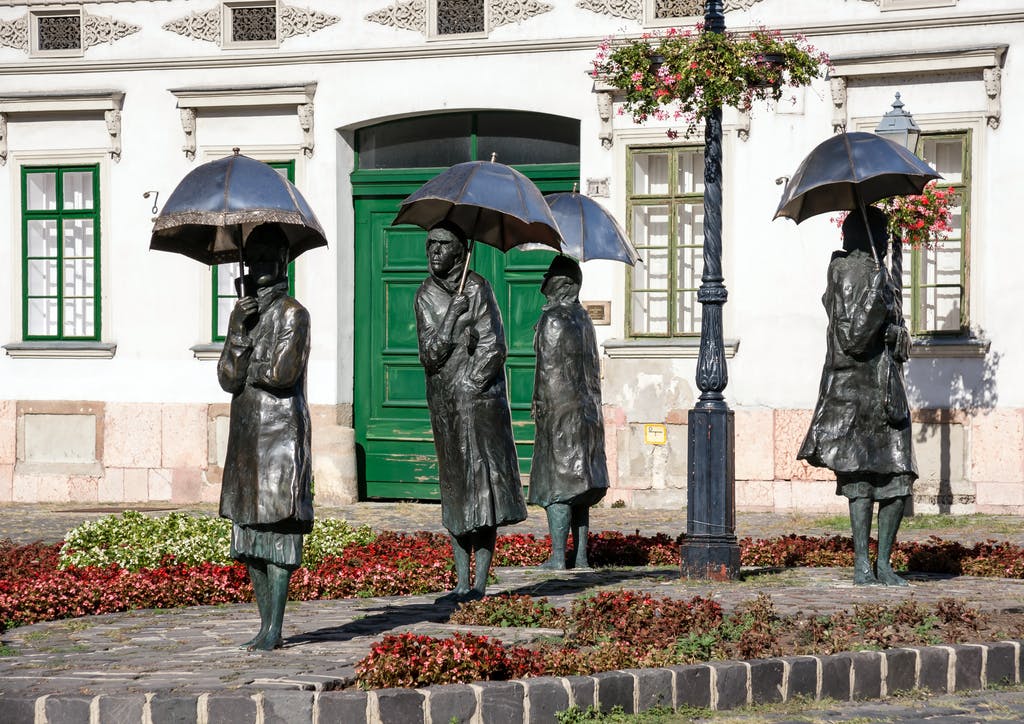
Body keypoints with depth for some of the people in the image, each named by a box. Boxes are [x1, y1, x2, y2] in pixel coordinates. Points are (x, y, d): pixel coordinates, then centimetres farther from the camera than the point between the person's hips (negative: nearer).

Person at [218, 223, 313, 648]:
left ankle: (274, 629, -7)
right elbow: (227, 379, 6)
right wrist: (240, 334, -8)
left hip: (281, 433, -7)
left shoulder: (293, 314, -5)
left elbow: (283, 372, -17)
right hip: (246, 433, 7)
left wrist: (246, 368, -1)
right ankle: (266, 624, 14)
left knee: (277, 530, -8)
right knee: (250, 533, 7)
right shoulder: (241, 313, 15)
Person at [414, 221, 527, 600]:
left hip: (481, 397, -4)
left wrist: (468, 387, -9)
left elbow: (493, 349, -8)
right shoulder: (426, 295, 8)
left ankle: (480, 582, -6)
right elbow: (430, 355, -1)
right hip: (444, 402, 4)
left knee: (484, 485, -7)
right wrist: (451, 317, -13)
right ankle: (462, 581, 8)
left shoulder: (478, 288, -4)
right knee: (454, 491, 5)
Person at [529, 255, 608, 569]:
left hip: (560, 410, -8)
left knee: (557, 484, -6)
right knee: (579, 484, 10)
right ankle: (581, 555, 11)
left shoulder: (553, 319, -13)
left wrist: (541, 406, -11)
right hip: (586, 408, 8)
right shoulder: (582, 317, 12)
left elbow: (549, 369, -15)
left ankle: (558, 557, -8)